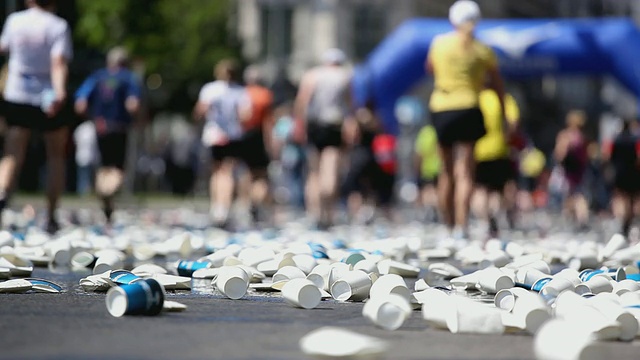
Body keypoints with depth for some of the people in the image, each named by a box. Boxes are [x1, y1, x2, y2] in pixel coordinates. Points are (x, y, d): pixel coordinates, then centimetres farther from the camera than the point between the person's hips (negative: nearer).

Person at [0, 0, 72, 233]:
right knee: (56, 156, 14)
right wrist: (59, 91, -33)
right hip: (49, 100, -2)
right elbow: (59, 63, -21)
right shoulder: (59, 26, -7)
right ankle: (51, 217, 12)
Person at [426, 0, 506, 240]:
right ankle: (461, 227, -20)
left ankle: (449, 226, 18)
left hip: (440, 110, 2)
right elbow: (497, 86, 9)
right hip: (468, 110, -2)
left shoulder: (438, 43, 5)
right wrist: (504, 115, 19)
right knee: (464, 172, -7)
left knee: (446, 172, 13)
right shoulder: (482, 51, 2)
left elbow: (429, 68, 24)